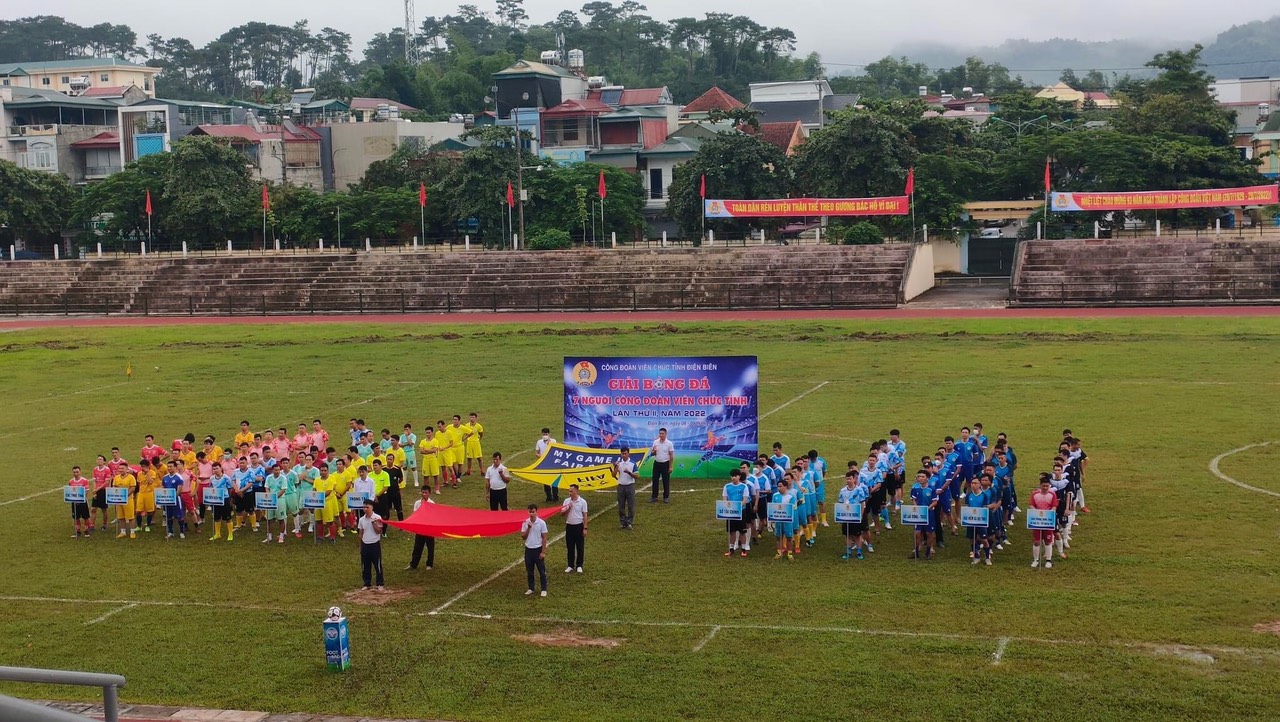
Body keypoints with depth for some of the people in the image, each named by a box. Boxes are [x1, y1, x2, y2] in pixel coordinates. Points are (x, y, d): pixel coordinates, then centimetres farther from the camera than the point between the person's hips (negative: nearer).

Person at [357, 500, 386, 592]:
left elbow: (379, 531, -11)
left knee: (378, 565, 3)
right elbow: (361, 534, 11)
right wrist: (361, 546, 11)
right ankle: (367, 584, 20)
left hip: (375, 545, -4)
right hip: (365, 545, 4)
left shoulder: (377, 518, -9)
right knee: (366, 566, 10)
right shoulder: (361, 519, 3)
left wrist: (373, 523, -21)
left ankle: (380, 584, 12)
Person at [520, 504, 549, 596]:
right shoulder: (525, 523, -1)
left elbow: (544, 538, -7)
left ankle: (544, 589, 12)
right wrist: (528, 528, -16)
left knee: (542, 571, 3)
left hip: (538, 549, -3)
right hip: (528, 549, 3)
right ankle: (531, 588, 22)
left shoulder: (541, 523, -10)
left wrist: (543, 552, -10)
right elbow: (523, 537, -2)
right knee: (529, 571, 11)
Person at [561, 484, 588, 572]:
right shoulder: (567, 501, 2)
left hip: (579, 526, -3)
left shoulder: (582, 502, -8)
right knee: (570, 547, 9)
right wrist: (568, 508, -17)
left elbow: (585, 516, -5)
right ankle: (571, 565, 19)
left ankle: (579, 566, 15)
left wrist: (585, 528, -8)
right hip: (569, 526, 3)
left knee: (580, 547, 4)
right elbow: (562, 513, 2)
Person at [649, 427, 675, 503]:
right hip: (657, 463, 4)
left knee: (666, 481, 3)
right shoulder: (655, 442, 4)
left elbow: (671, 456, -7)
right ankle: (654, 497, 13)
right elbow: (652, 453, 11)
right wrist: (653, 451, -14)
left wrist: (670, 466, -11)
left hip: (665, 464, -4)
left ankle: (666, 497, 13)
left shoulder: (669, 443, -8)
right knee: (655, 480, 5)